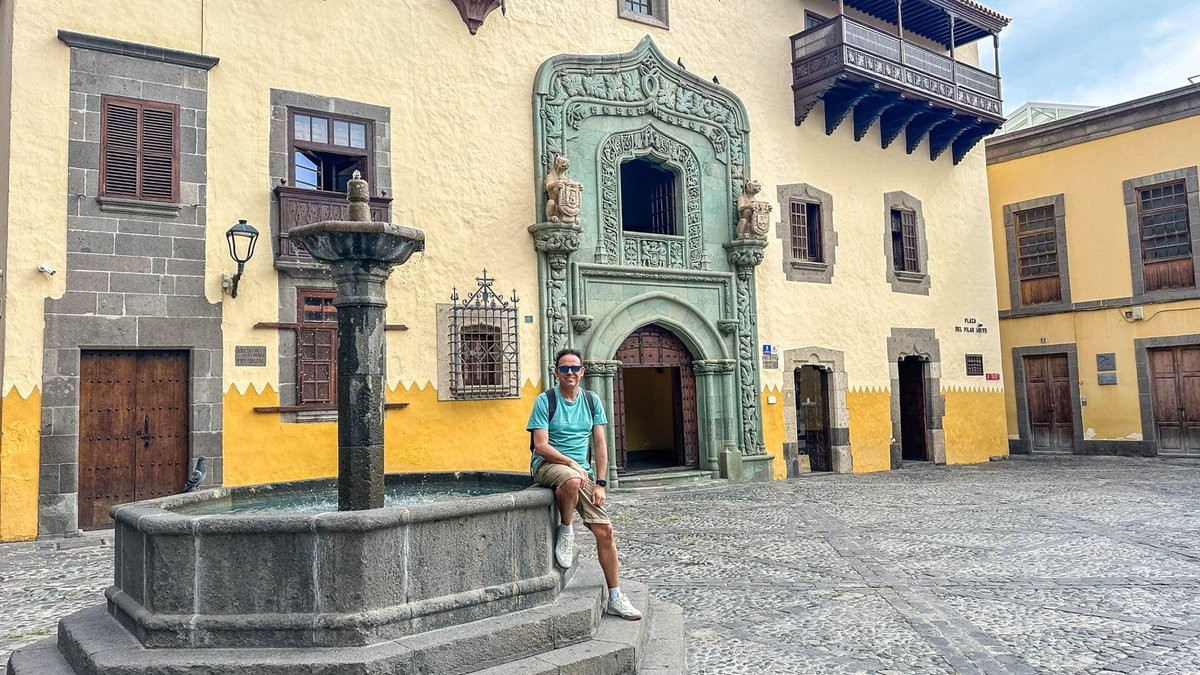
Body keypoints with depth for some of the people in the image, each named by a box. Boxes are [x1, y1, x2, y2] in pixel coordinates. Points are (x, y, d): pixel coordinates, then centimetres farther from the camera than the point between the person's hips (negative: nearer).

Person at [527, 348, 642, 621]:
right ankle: (566, 532, -11)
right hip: (547, 464, -4)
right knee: (572, 480, -41)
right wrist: (572, 463, -20)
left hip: (581, 470, 4)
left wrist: (600, 483, -2)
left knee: (604, 530, -6)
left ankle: (615, 597, 8)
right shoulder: (545, 400, -4)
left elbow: (600, 445, 7)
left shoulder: (592, 401, 9)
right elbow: (541, 446, -11)